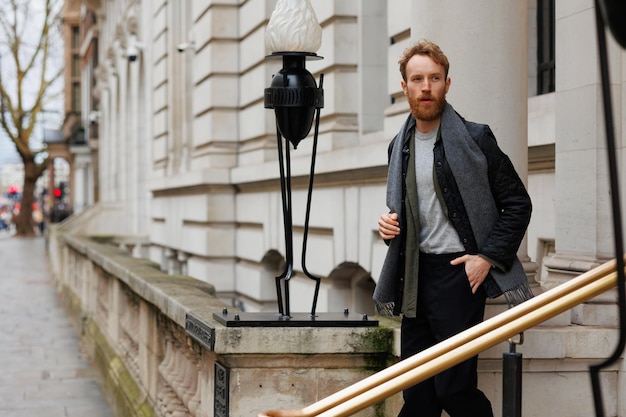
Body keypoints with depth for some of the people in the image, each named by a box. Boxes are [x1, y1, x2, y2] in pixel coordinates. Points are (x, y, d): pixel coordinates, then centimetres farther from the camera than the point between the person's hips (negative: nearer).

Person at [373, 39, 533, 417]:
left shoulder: (474, 139, -5)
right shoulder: (400, 146, 13)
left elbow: (518, 203, -3)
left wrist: (488, 257, -11)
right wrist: (391, 223, 4)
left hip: (459, 272, -6)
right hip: (414, 276, 6)